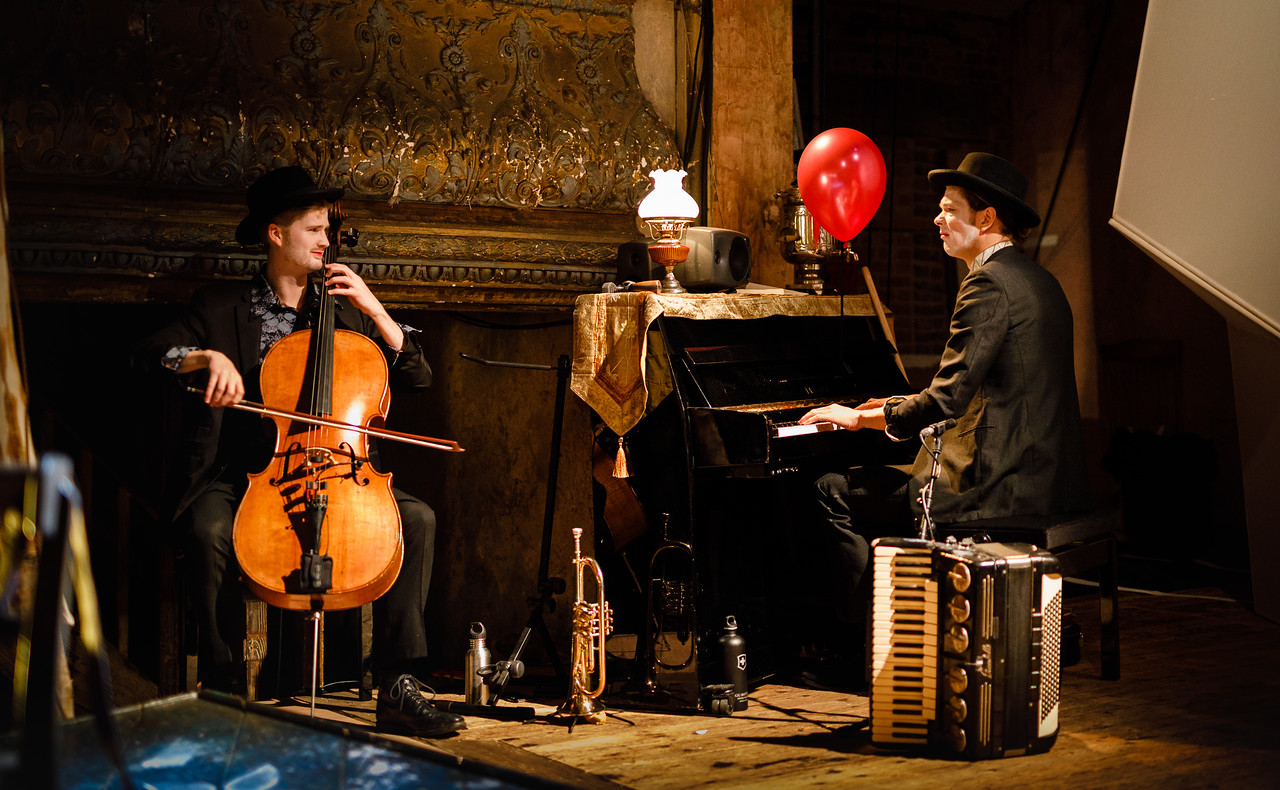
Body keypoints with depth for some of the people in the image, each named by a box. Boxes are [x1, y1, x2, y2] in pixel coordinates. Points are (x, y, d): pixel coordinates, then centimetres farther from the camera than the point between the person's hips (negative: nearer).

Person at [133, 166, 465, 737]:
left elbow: (417, 377, 10)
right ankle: (221, 689, -20)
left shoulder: (343, 311, 17)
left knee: (418, 519, -21)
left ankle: (398, 689, -20)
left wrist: (373, 309, 0)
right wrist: (209, 357, -23)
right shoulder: (222, 307, 9)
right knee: (209, 532, -36)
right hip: (240, 475, -3)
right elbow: (150, 353, -4)